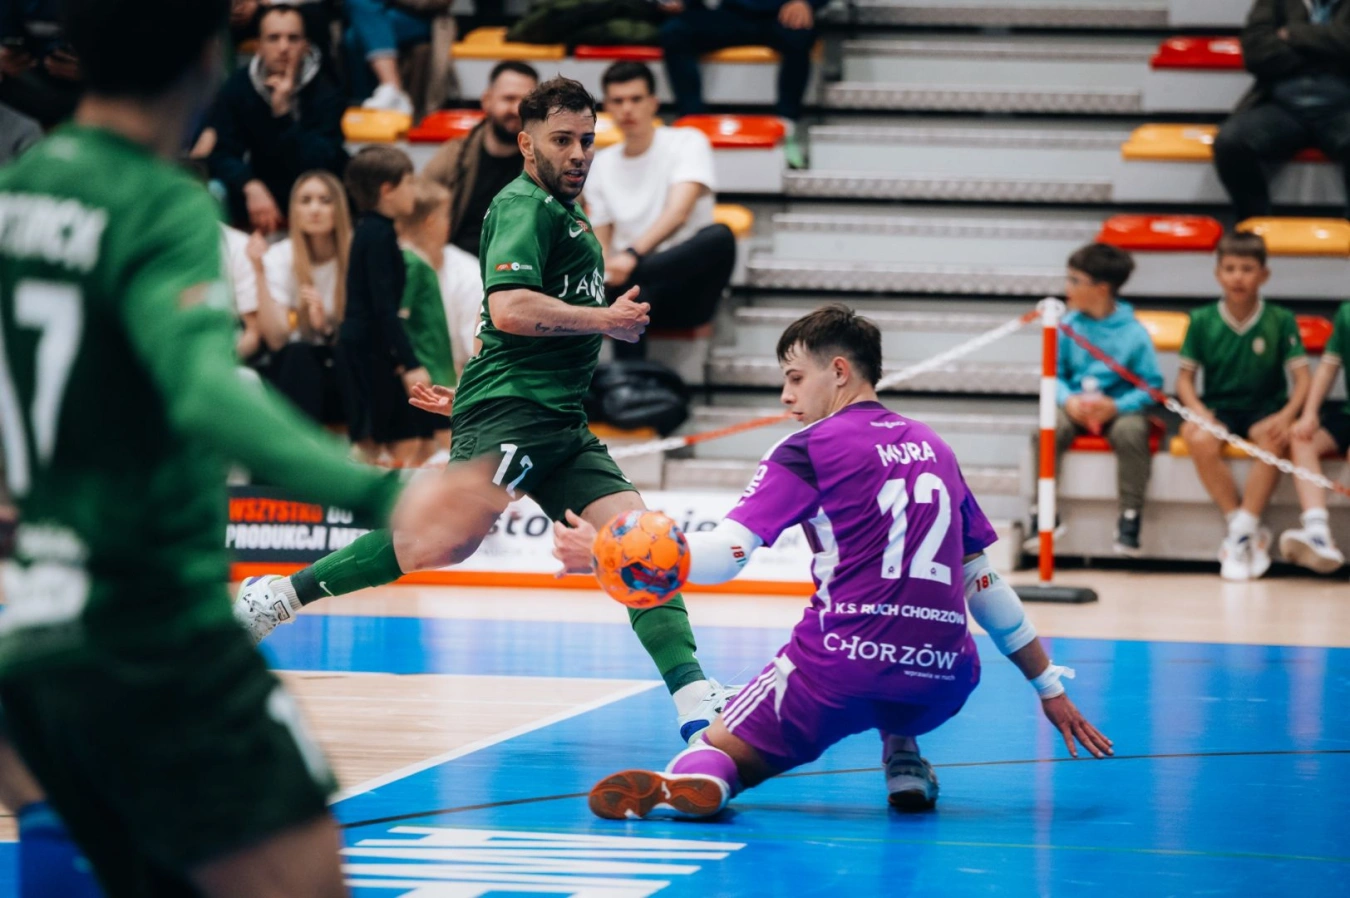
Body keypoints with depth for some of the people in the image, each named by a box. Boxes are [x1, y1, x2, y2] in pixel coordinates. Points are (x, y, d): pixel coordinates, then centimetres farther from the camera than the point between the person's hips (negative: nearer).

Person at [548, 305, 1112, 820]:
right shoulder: (933, 448, 17)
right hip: (942, 683, 5)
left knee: (718, 753, 10)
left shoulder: (808, 450, 2)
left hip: (843, 668, -5)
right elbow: (984, 582, 20)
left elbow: (722, 557, -8)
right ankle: (903, 757, 15)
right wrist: (1050, 686, 26)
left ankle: (695, 777, -27)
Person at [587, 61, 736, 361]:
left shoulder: (687, 142, 0)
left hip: (684, 286, -2)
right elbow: (600, 244, 11)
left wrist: (632, 255, -37)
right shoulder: (601, 165, 12)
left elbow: (678, 213, -18)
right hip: (630, 288, 2)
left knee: (719, 236, -36)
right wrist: (601, 273, -16)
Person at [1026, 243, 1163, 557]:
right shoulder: (1068, 326, 1)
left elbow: (1151, 385, -7)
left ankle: (1129, 518, -20)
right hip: (1074, 407, 2)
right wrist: (1068, 400, -17)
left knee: (1131, 431, -34)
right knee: (1048, 428, -28)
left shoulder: (1133, 333, -7)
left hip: (1119, 408, -2)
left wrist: (1116, 406, -22)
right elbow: (1055, 375, 4)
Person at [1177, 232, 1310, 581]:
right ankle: (1250, 532, -20)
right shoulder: (1202, 321, 1)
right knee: (1201, 441, -33)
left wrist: (1287, 414, -23)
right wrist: (1199, 412, -16)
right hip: (1218, 406, 1)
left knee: (1275, 439, -36)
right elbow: (1185, 377, 5)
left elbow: (1302, 378, -3)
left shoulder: (1281, 321, -1)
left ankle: (1241, 533, -27)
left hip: (1265, 408, -1)